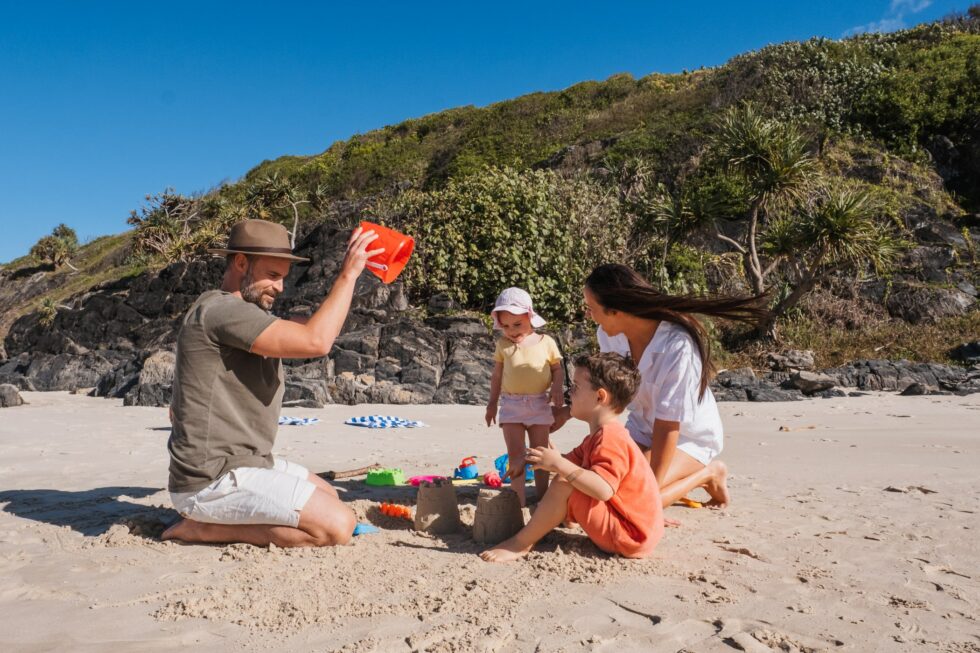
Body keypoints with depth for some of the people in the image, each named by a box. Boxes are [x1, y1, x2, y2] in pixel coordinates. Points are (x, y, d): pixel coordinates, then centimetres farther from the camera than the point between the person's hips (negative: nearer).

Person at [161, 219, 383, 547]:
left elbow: (304, 327, 12)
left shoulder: (241, 313, 14)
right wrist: (347, 274, -17)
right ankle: (205, 527, -5)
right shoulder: (219, 309, -19)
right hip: (215, 481, -11)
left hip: (243, 463, 11)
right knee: (337, 525, -16)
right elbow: (315, 341, -27)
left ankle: (210, 517, 12)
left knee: (329, 496, 22)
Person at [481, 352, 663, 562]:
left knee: (564, 485, -23)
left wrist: (558, 464, -30)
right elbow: (573, 460, 15)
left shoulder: (610, 437, -21)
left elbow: (603, 489, -33)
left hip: (630, 535, -11)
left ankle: (521, 544, -11)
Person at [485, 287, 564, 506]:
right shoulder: (503, 345, 3)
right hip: (511, 404, 0)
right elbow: (497, 375, 10)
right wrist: (492, 403, 12)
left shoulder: (546, 342, -1)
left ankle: (543, 498, 22)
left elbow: (557, 369, 7)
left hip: (539, 404, 0)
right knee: (515, 454, -1)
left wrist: (557, 388, -11)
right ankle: (519, 500, 7)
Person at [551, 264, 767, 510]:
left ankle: (708, 474, 3)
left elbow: (667, 428, -31)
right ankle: (678, 480, 11)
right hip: (643, 427, 6)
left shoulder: (677, 347, -36)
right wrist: (568, 412, 12)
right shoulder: (608, 334, -17)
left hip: (690, 436, -6)